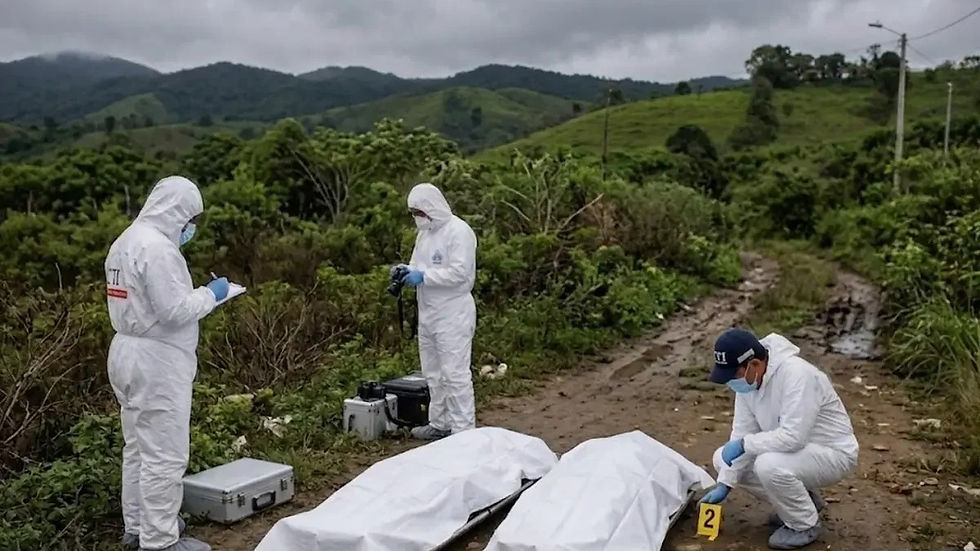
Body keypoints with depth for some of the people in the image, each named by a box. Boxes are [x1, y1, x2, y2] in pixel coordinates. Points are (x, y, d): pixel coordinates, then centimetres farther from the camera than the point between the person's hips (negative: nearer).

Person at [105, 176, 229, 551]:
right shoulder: (157, 247, -20)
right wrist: (210, 294, -8)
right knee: (164, 454, -3)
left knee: (138, 446, 18)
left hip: (129, 352, 11)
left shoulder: (126, 241, 12)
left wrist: (197, 294, 12)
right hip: (156, 361, -11)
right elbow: (174, 310, -23)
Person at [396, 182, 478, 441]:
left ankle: (463, 430, 0)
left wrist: (423, 276, -21)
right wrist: (407, 270, -1)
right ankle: (439, 424, 30)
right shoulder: (425, 233, 14)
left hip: (453, 314, -9)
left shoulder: (458, 231, -14)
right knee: (433, 372, 17)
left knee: (455, 373, -7)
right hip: (428, 313, 9)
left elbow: (460, 272, -22)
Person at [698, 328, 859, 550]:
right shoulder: (747, 379, -7)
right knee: (722, 458, -1)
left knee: (769, 465, -34)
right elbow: (742, 433, -3)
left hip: (833, 453, -8)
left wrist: (744, 444, -27)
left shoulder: (796, 374, -32)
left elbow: (793, 437, -36)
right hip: (798, 450, 8)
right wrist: (724, 483, -7)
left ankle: (805, 525, -5)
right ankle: (801, 500, 13)